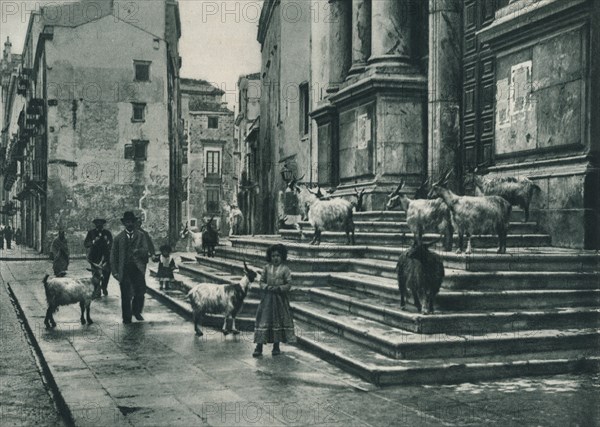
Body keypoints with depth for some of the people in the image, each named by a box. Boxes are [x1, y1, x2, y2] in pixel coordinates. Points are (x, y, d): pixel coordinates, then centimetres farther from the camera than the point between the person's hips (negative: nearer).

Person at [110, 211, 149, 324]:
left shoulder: (140, 235, 10)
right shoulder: (118, 238, 9)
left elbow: (145, 250, -1)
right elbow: (113, 256, 10)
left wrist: (138, 251, -24)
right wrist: (115, 272, 2)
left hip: (138, 268, 0)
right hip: (124, 270, 0)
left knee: (140, 292, -9)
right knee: (125, 296, -1)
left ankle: (137, 311, 16)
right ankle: (127, 318, 12)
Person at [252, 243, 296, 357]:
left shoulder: (285, 269, -5)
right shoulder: (267, 268, 3)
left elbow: (289, 284, -6)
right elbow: (262, 281, 7)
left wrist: (279, 288, -17)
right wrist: (266, 287, -12)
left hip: (280, 299, -1)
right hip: (267, 298, 1)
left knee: (279, 321, 7)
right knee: (263, 320, -4)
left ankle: (276, 346, 20)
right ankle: (259, 346, -1)